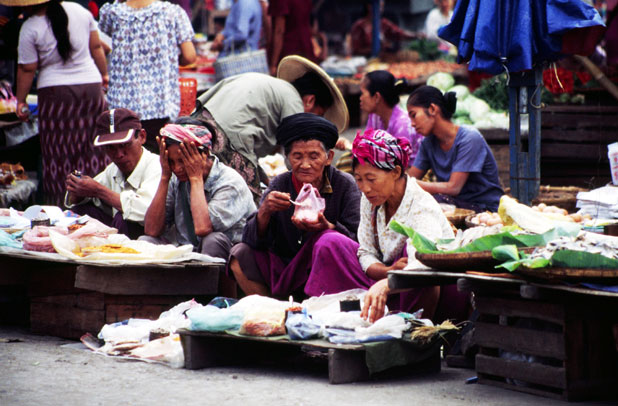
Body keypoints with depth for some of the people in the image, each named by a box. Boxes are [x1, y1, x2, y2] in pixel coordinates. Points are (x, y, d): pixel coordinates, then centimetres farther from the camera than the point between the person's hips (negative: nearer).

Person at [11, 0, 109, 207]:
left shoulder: (30, 28, -10)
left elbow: (27, 69, -6)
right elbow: (96, 47, 10)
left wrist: (20, 100, 5)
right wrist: (104, 74, 23)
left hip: (55, 92, -4)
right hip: (91, 85, 4)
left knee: (59, 153, 3)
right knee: (93, 148, 9)